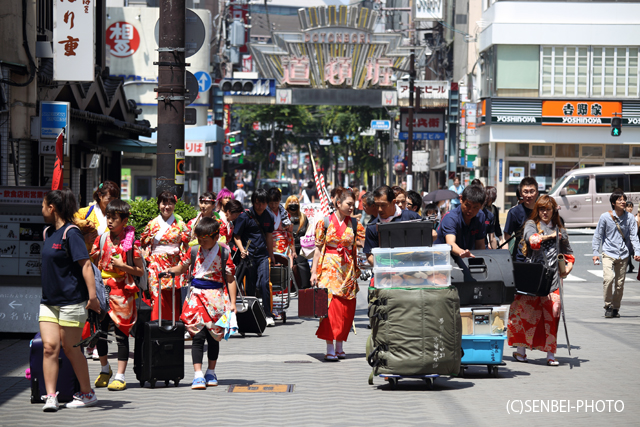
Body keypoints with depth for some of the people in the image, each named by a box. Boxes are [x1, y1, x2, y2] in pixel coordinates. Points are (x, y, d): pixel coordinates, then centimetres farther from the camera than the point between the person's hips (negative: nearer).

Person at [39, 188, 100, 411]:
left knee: (70, 348, 1)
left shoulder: (71, 233, -13)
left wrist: (92, 295, -26)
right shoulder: (48, 232, 12)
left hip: (71, 300, -7)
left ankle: (87, 393, 15)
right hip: (49, 301, 7)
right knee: (49, 346, -3)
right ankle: (50, 396, -4)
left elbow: (85, 264, -20)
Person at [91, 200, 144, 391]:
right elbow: (92, 262, 15)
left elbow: (140, 271, -3)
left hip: (122, 291, -4)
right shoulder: (101, 239, 7)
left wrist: (122, 266, -17)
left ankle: (120, 376, 5)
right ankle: (105, 369, 27)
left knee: (121, 333, -1)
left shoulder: (131, 242, -5)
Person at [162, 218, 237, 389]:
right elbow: (182, 268, 18)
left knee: (213, 337, 10)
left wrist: (232, 302, -3)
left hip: (216, 297, -1)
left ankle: (211, 372, 25)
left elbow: (230, 279, 1)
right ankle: (198, 375, -9)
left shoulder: (223, 253, -2)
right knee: (198, 336, -8)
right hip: (197, 296, 1)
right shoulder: (194, 251, 3)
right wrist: (170, 270, -4)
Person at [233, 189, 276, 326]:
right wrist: (242, 250, -18)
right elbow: (236, 236, -2)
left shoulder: (269, 217, 7)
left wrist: (271, 256, 24)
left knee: (264, 283, -10)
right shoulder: (245, 216, -5)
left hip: (263, 255, 2)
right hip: (249, 255, -2)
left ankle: (268, 315, -4)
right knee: (250, 286, 3)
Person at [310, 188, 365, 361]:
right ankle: (330, 349, -7)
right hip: (329, 269, -3)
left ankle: (339, 347, 13)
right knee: (331, 306, -10)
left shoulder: (354, 224, 8)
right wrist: (314, 272, -4)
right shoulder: (325, 222, 0)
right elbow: (318, 248, 0)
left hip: (348, 270, 3)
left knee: (347, 309, 2)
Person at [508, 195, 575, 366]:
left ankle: (550, 354, 0)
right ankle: (521, 349, 7)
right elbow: (532, 239, -13)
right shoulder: (531, 224, 9)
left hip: (552, 277, 2)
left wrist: (569, 266, 7)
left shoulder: (560, 230, 19)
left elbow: (568, 253, 24)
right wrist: (549, 236, -13)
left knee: (552, 313, -5)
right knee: (526, 311, -6)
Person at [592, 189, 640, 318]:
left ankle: (616, 308, 20)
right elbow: (597, 235, 5)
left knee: (620, 282, 4)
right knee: (608, 278, -21)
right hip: (608, 253, -2)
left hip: (623, 254, 2)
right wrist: (595, 252, 0)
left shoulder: (629, 217, 2)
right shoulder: (605, 217, -2)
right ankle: (608, 306, -6)